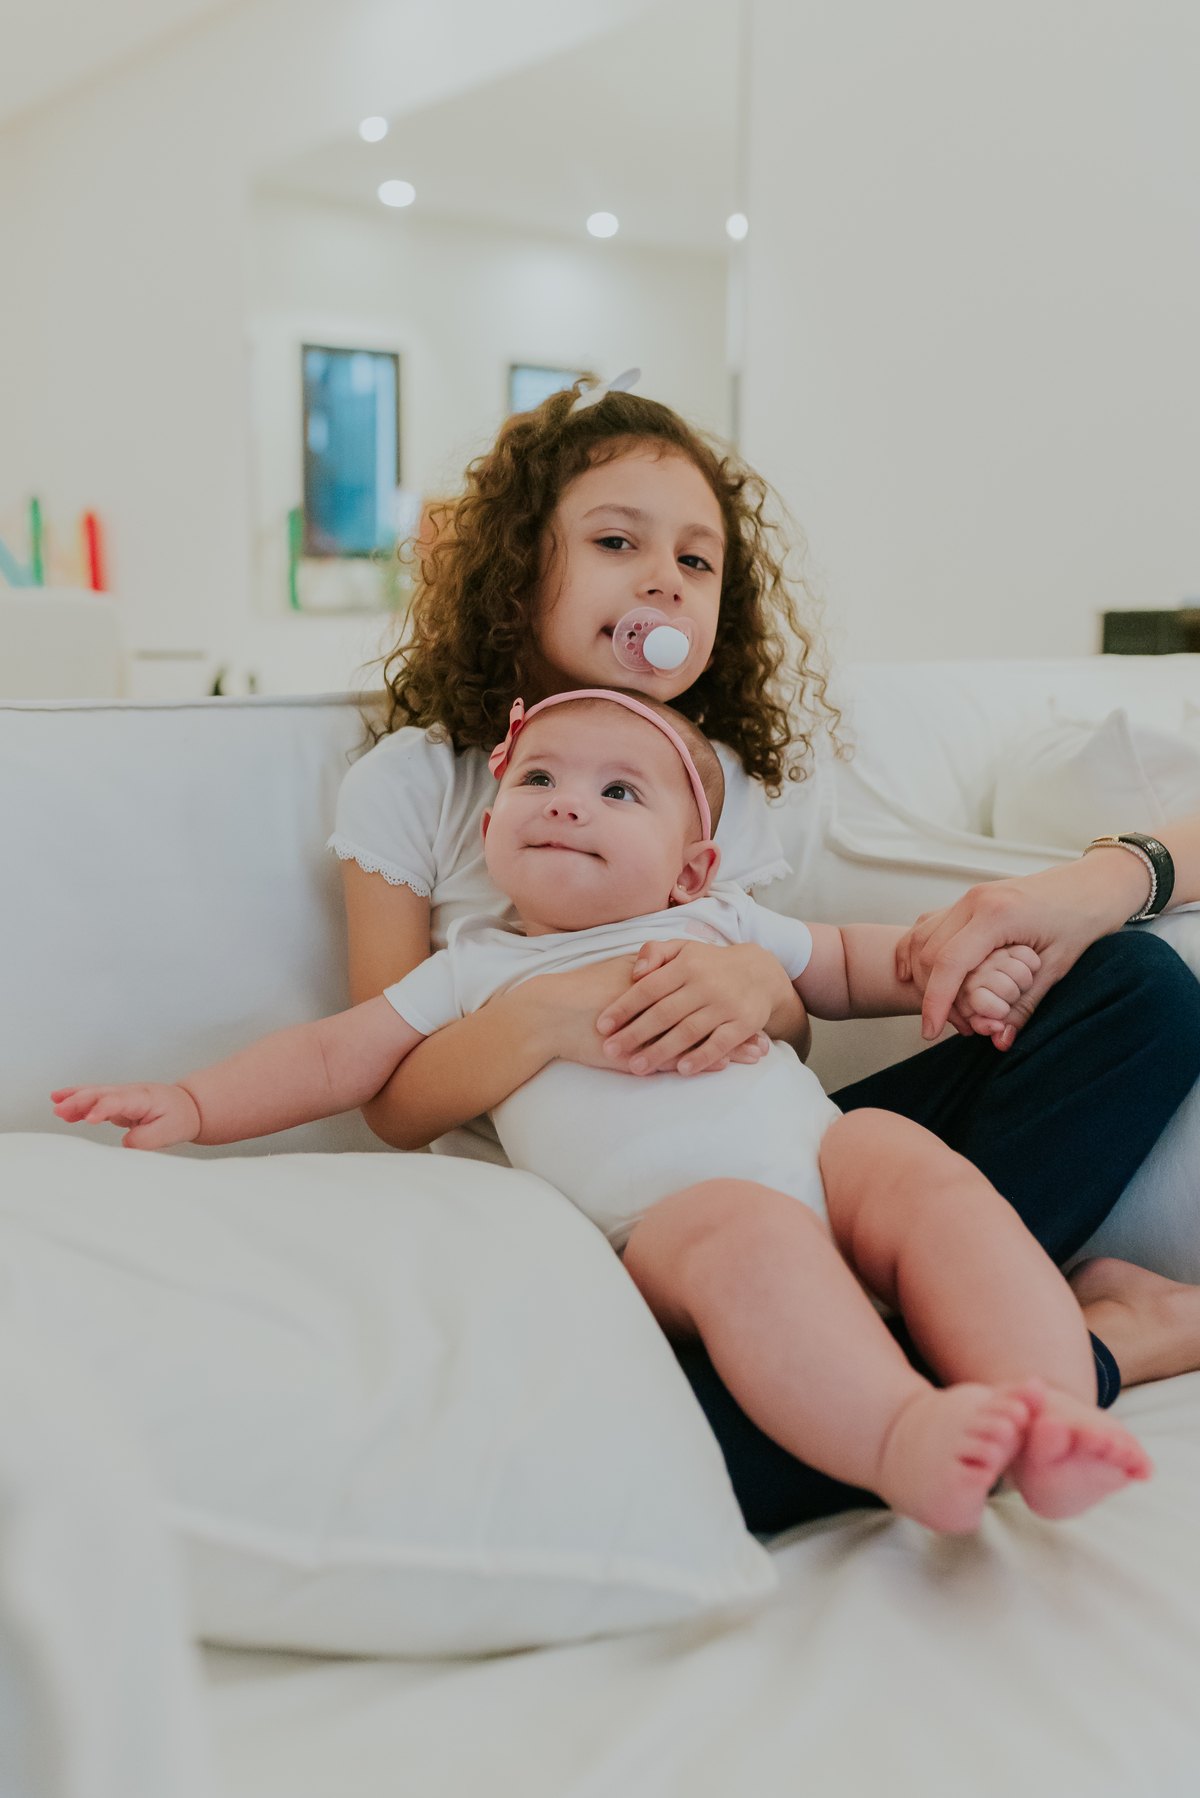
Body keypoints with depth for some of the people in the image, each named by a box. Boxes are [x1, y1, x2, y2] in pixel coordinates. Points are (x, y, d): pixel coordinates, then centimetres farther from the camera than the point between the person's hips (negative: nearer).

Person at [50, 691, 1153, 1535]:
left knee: (924, 1172, -27)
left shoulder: (718, 923, 27)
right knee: (744, 1229, -36)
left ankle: (1051, 1413, -38)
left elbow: (845, 964, 35)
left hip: (817, 1146, 4)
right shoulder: (476, 969, 23)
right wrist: (191, 1104, 12)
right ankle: (904, 1438, -52)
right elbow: (338, 1056, 22)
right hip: (661, 1214, -3)